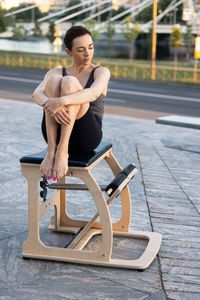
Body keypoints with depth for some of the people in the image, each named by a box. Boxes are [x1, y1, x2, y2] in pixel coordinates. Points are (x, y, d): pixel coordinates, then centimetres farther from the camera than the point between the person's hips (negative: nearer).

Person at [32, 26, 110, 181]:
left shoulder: (101, 72, 8)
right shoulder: (57, 72, 14)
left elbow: (93, 93, -18)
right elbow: (37, 93, -8)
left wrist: (62, 101, -35)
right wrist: (51, 105, -31)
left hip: (86, 138, -2)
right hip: (56, 135, 2)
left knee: (69, 82, -24)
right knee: (54, 80, -22)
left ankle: (63, 151, -32)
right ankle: (51, 150, -31)